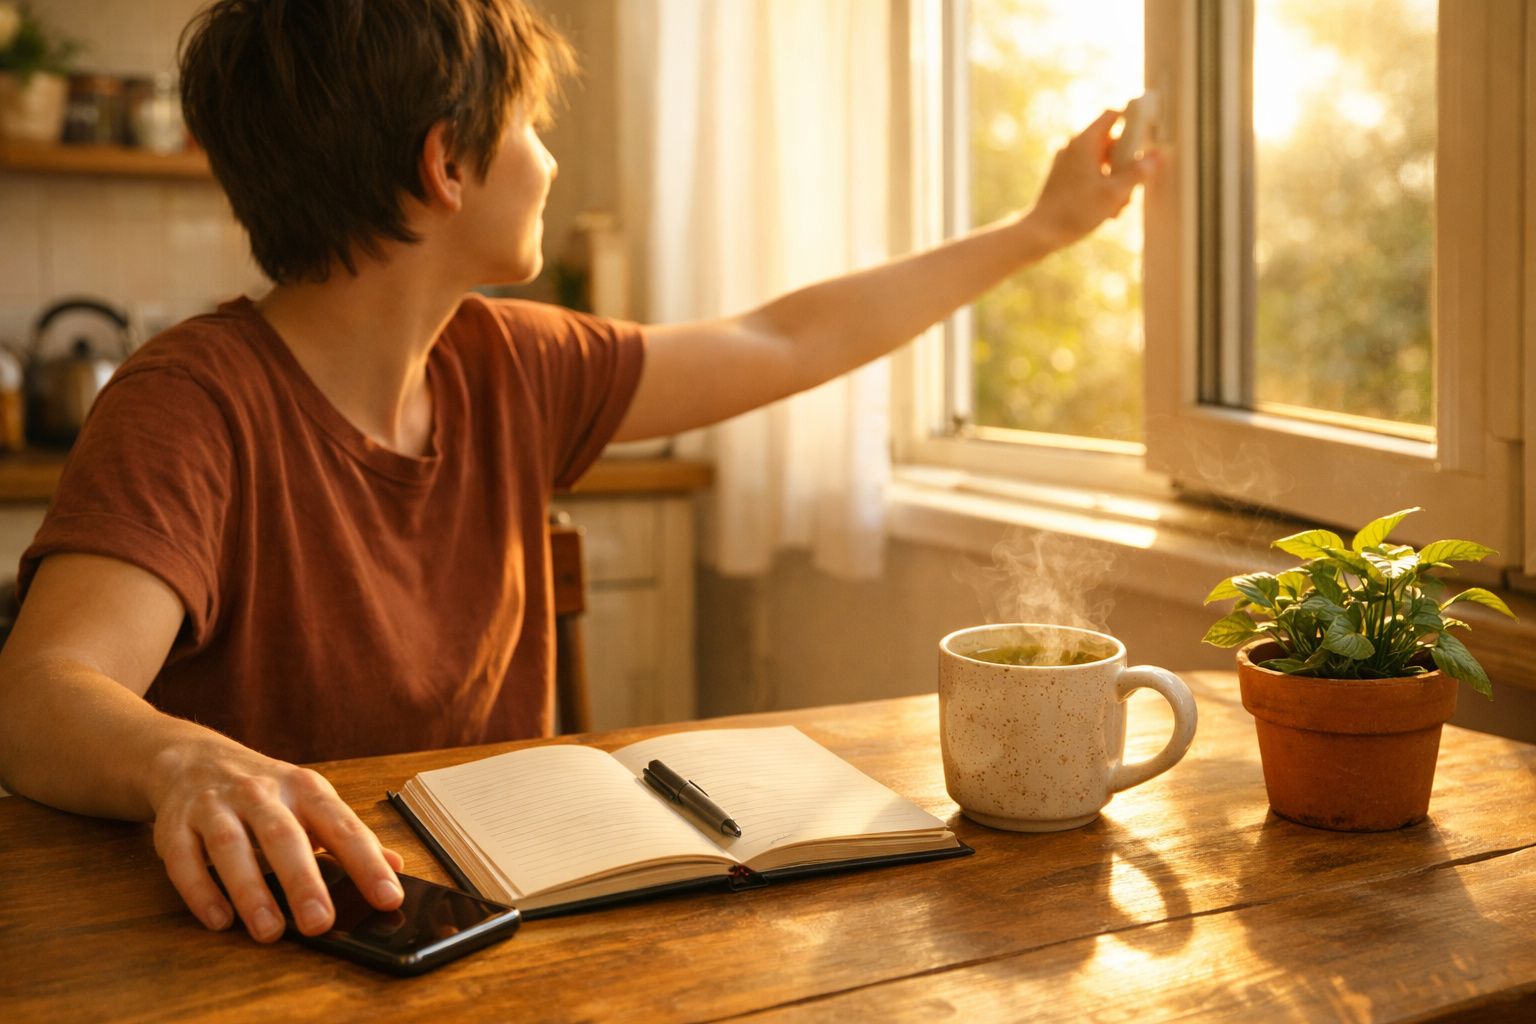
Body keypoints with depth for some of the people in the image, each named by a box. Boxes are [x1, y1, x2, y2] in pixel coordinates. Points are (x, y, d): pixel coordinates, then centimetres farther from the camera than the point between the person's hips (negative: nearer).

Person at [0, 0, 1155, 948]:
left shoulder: (505, 367, 3)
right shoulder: (195, 403, -17)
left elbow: (782, 345, 14)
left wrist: (1038, 230, 22)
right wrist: (185, 761, -53)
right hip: (278, 944, -5)